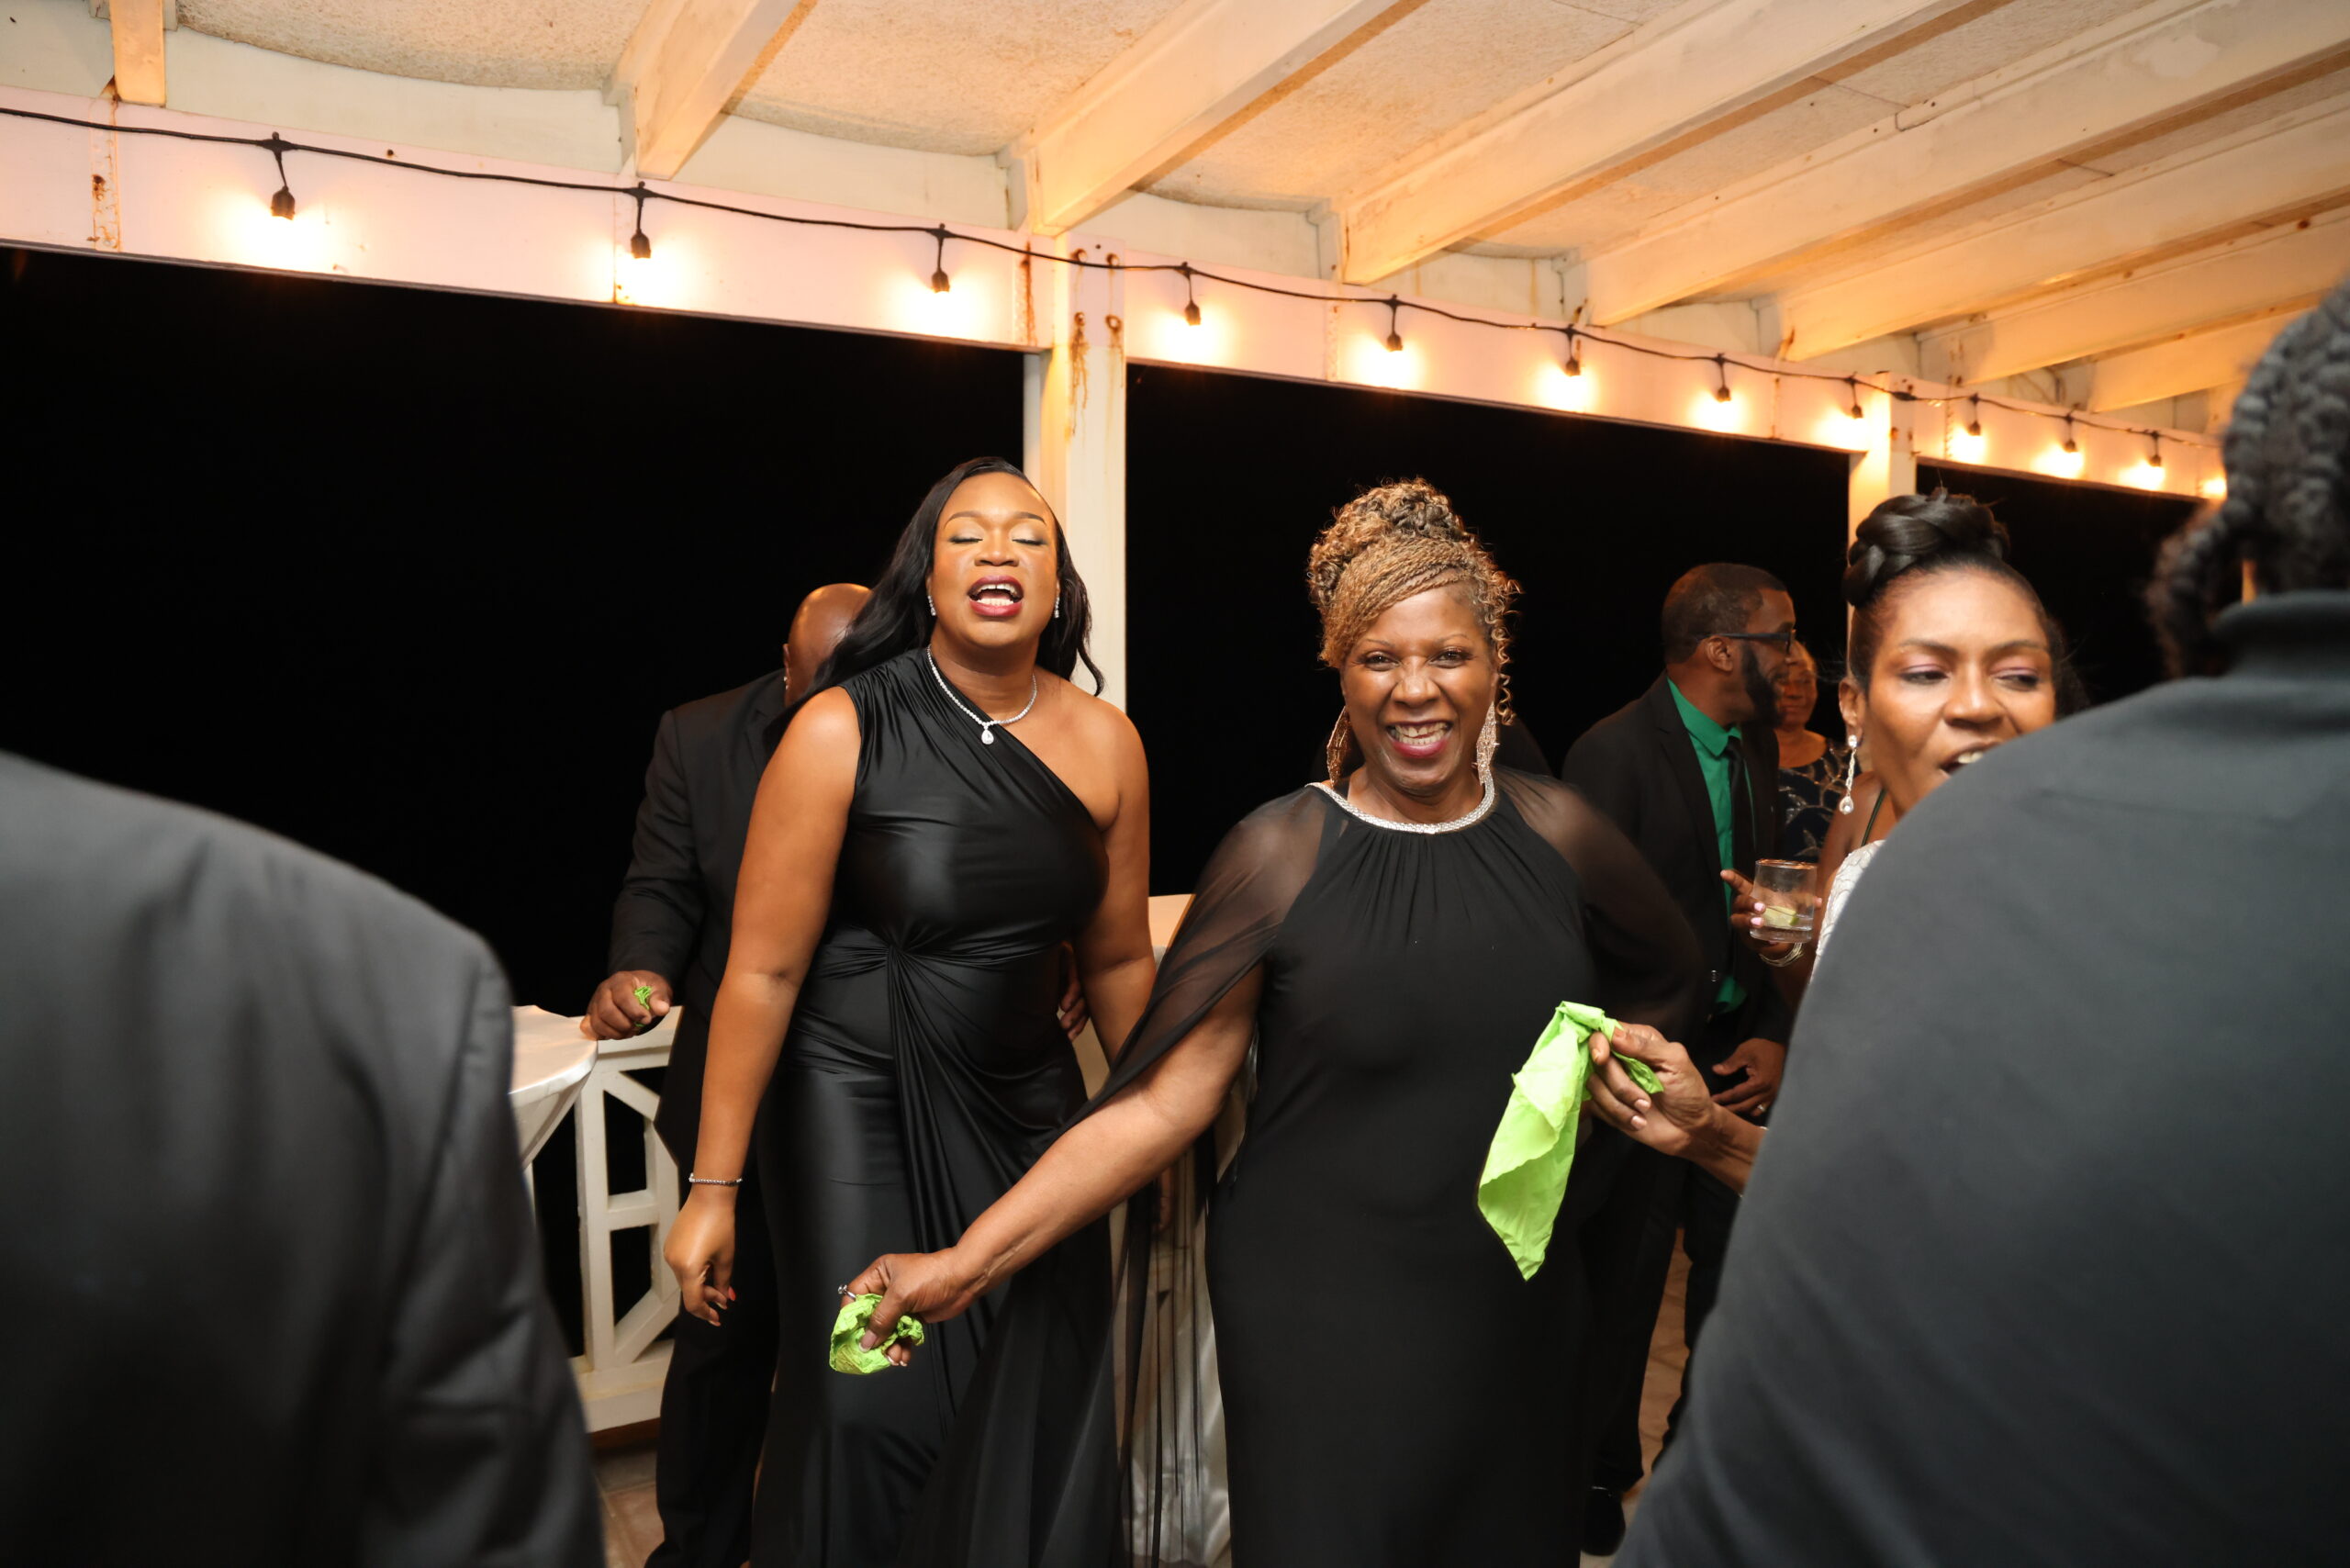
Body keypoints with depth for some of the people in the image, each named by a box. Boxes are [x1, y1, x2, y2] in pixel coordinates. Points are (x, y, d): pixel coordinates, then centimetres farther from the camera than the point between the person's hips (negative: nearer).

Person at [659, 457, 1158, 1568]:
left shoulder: (1104, 745, -3)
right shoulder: (841, 731, -14)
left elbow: (1117, 959, 8)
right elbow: (763, 969, -11)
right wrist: (712, 1188, -8)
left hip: (1025, 1102, 4)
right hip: (858, 1105, -3)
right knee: (873, 1415, 0)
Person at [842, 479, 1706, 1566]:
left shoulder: (1556, 833, -1)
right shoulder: (1280, 853, -10)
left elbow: (1668, 982, 18)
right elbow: (1163, 1103, -12)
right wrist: (963, 1265, -18)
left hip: (1516, 1306, 4)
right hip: (1315, 1323, -3)